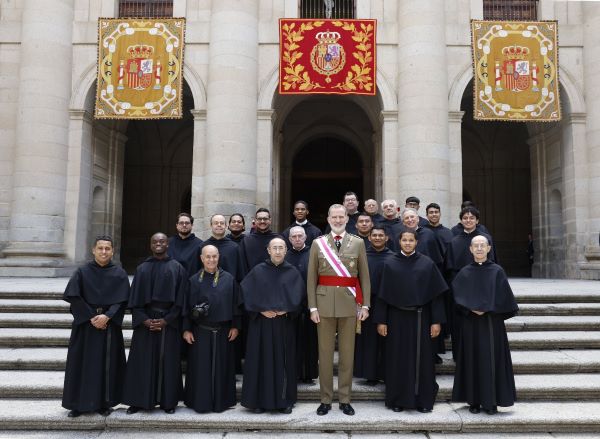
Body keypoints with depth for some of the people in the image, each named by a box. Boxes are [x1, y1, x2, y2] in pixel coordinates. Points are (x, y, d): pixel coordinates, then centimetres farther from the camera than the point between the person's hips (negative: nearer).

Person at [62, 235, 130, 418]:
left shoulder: (119, 274, 1)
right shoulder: (82, 272, 0)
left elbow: (122, 300, -4)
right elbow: (73, 297, -6)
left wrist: (106, 316, -17)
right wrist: (91, 317, -14)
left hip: (110, 325, 0)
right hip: (85, 324, 0)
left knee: (107, 364, 3)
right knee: (83, 363, 4)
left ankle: (104, 403, 14)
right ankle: (79, 403, 16)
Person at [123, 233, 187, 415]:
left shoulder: (177, 268, 3)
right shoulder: (142, 269, 8)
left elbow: (180, 299, -2)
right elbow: (135, 298, 4)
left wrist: (166, 320, -11)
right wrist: (144, 319, -10)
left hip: (169, 322, -1)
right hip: (145, 320, 2)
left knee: (168, 361, 3)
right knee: (143, 361, 4)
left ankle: (168, 401, 13)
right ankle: (139, 400, 14)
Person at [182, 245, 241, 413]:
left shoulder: (229, 279, 1)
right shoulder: (194, 281, 1)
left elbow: (235, 303, 3)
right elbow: (186, 306, 1)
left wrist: (235, 326, -1)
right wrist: (186, 329, -3)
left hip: (223, 331, 1)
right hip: (200, 331, 0)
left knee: (221, 366, 8)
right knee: (200, 368, 4)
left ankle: (221, 401, 21)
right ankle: (200, 402, 16)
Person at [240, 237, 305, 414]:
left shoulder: (293, 272, 3)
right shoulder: (257, 271, 1)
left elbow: (297, 296, -2)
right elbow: (247, 293, -3)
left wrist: (284, 310, -13)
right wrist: (261, 310, -12)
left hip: (285, 324, 1)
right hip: (261, 323, 0)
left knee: (284, 361, 5)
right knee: (261, 360, 3)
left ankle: (285, 401, 16)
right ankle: (259, 400, 14)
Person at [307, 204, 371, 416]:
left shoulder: (358, 243, 5)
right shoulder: (318, 243, 5)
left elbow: (365, 276, 5)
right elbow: (311, 278, 3)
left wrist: (365, 305, -1)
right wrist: (313, 307, -3)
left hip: (349, 303, 0)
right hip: (325, 303, 0)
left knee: (347, 353, 7)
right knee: (325, 353, 5)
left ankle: (345, 399, 19)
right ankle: (325, 399, 17)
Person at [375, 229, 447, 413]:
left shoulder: (427, 264, 0)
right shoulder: (390, 264, 2)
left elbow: (436, 294, 0)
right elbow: (382, 294, 1)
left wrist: (436, 321, -5)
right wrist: (381, 321, -3)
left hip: (421, 318, 0)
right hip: (397, 319, 0)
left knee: (422, 358, 6)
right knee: (398, 359, 7)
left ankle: (424, 400, 19)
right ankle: (398, 400, 19)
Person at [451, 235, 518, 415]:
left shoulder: (497, 271, -1)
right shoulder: (464, 273, 3)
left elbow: (503, 298, -4)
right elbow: (458, 298, -1)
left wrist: (486, 309, -13)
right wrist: (472, 309, -16)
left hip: (492, 323, -1)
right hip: (471, 323, 1)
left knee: (492, 359, 2)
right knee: (472, 360, 5)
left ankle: (491, 401, 13)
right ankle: (474, 400, 16)